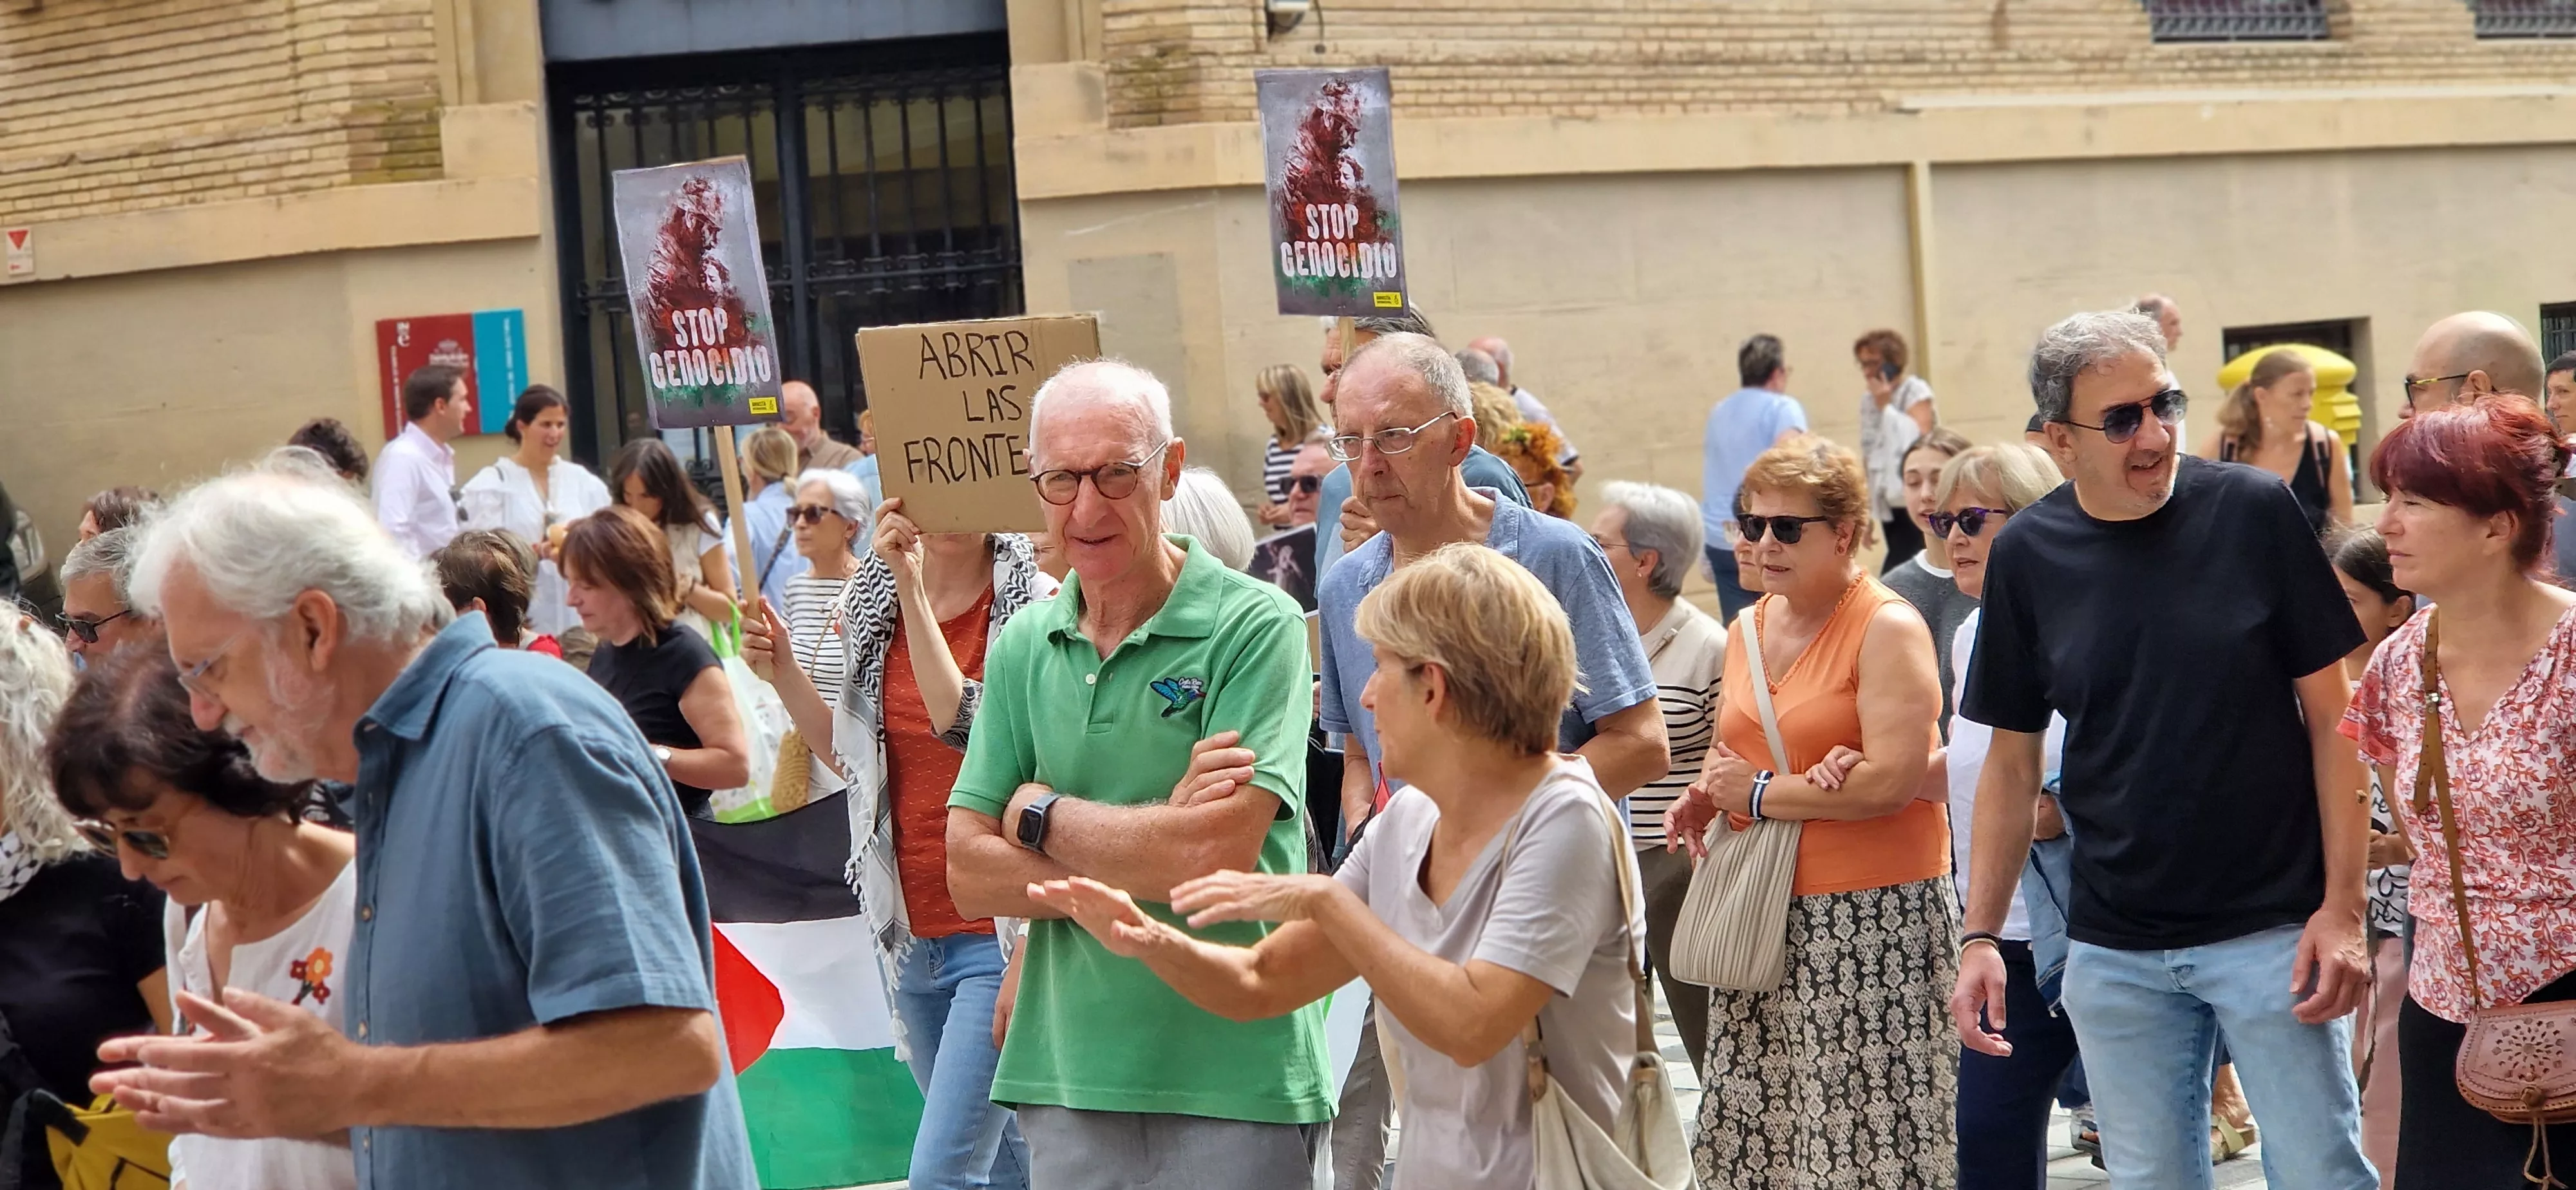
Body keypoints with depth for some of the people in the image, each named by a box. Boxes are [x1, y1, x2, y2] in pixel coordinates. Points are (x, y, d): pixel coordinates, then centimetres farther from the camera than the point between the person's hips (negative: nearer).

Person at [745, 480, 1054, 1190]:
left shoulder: (1031, 606, -11)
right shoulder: (870, 600, 7)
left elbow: (971, 730, -25)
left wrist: (913, 590, -26)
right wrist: (784, 672, 4)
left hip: (997, 931, -6)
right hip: (908, 930, 7)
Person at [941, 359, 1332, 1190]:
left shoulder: (1256, 626, -9)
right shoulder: (1023, 647, 6)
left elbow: (1218, 855, -18)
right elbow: (970, 875, 1)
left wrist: (1040, 812, -5)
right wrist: (1152, 849, -13)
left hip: (1235, 1084, -4)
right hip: (1066, 1080, 4)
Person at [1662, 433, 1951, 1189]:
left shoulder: (1887, 628, -10)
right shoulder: (1748, 629, 13)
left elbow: (1895, 779, -19)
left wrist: (1761, 793, -12)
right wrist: (1703, 797, 4)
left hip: (1869, 914, -7)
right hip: (1761, 911, 7)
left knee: (1858, 1130, -6)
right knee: (1750, 1126, 7)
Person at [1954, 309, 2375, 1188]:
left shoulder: (2253, 513, -7)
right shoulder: (2028, 555, 0)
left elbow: (2329, 716, -3)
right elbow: (2012, 761, 7)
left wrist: (2342, 906, -9)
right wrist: (1981, 935, 1)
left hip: (2274, 930, -2)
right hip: (2113, 949, 2)